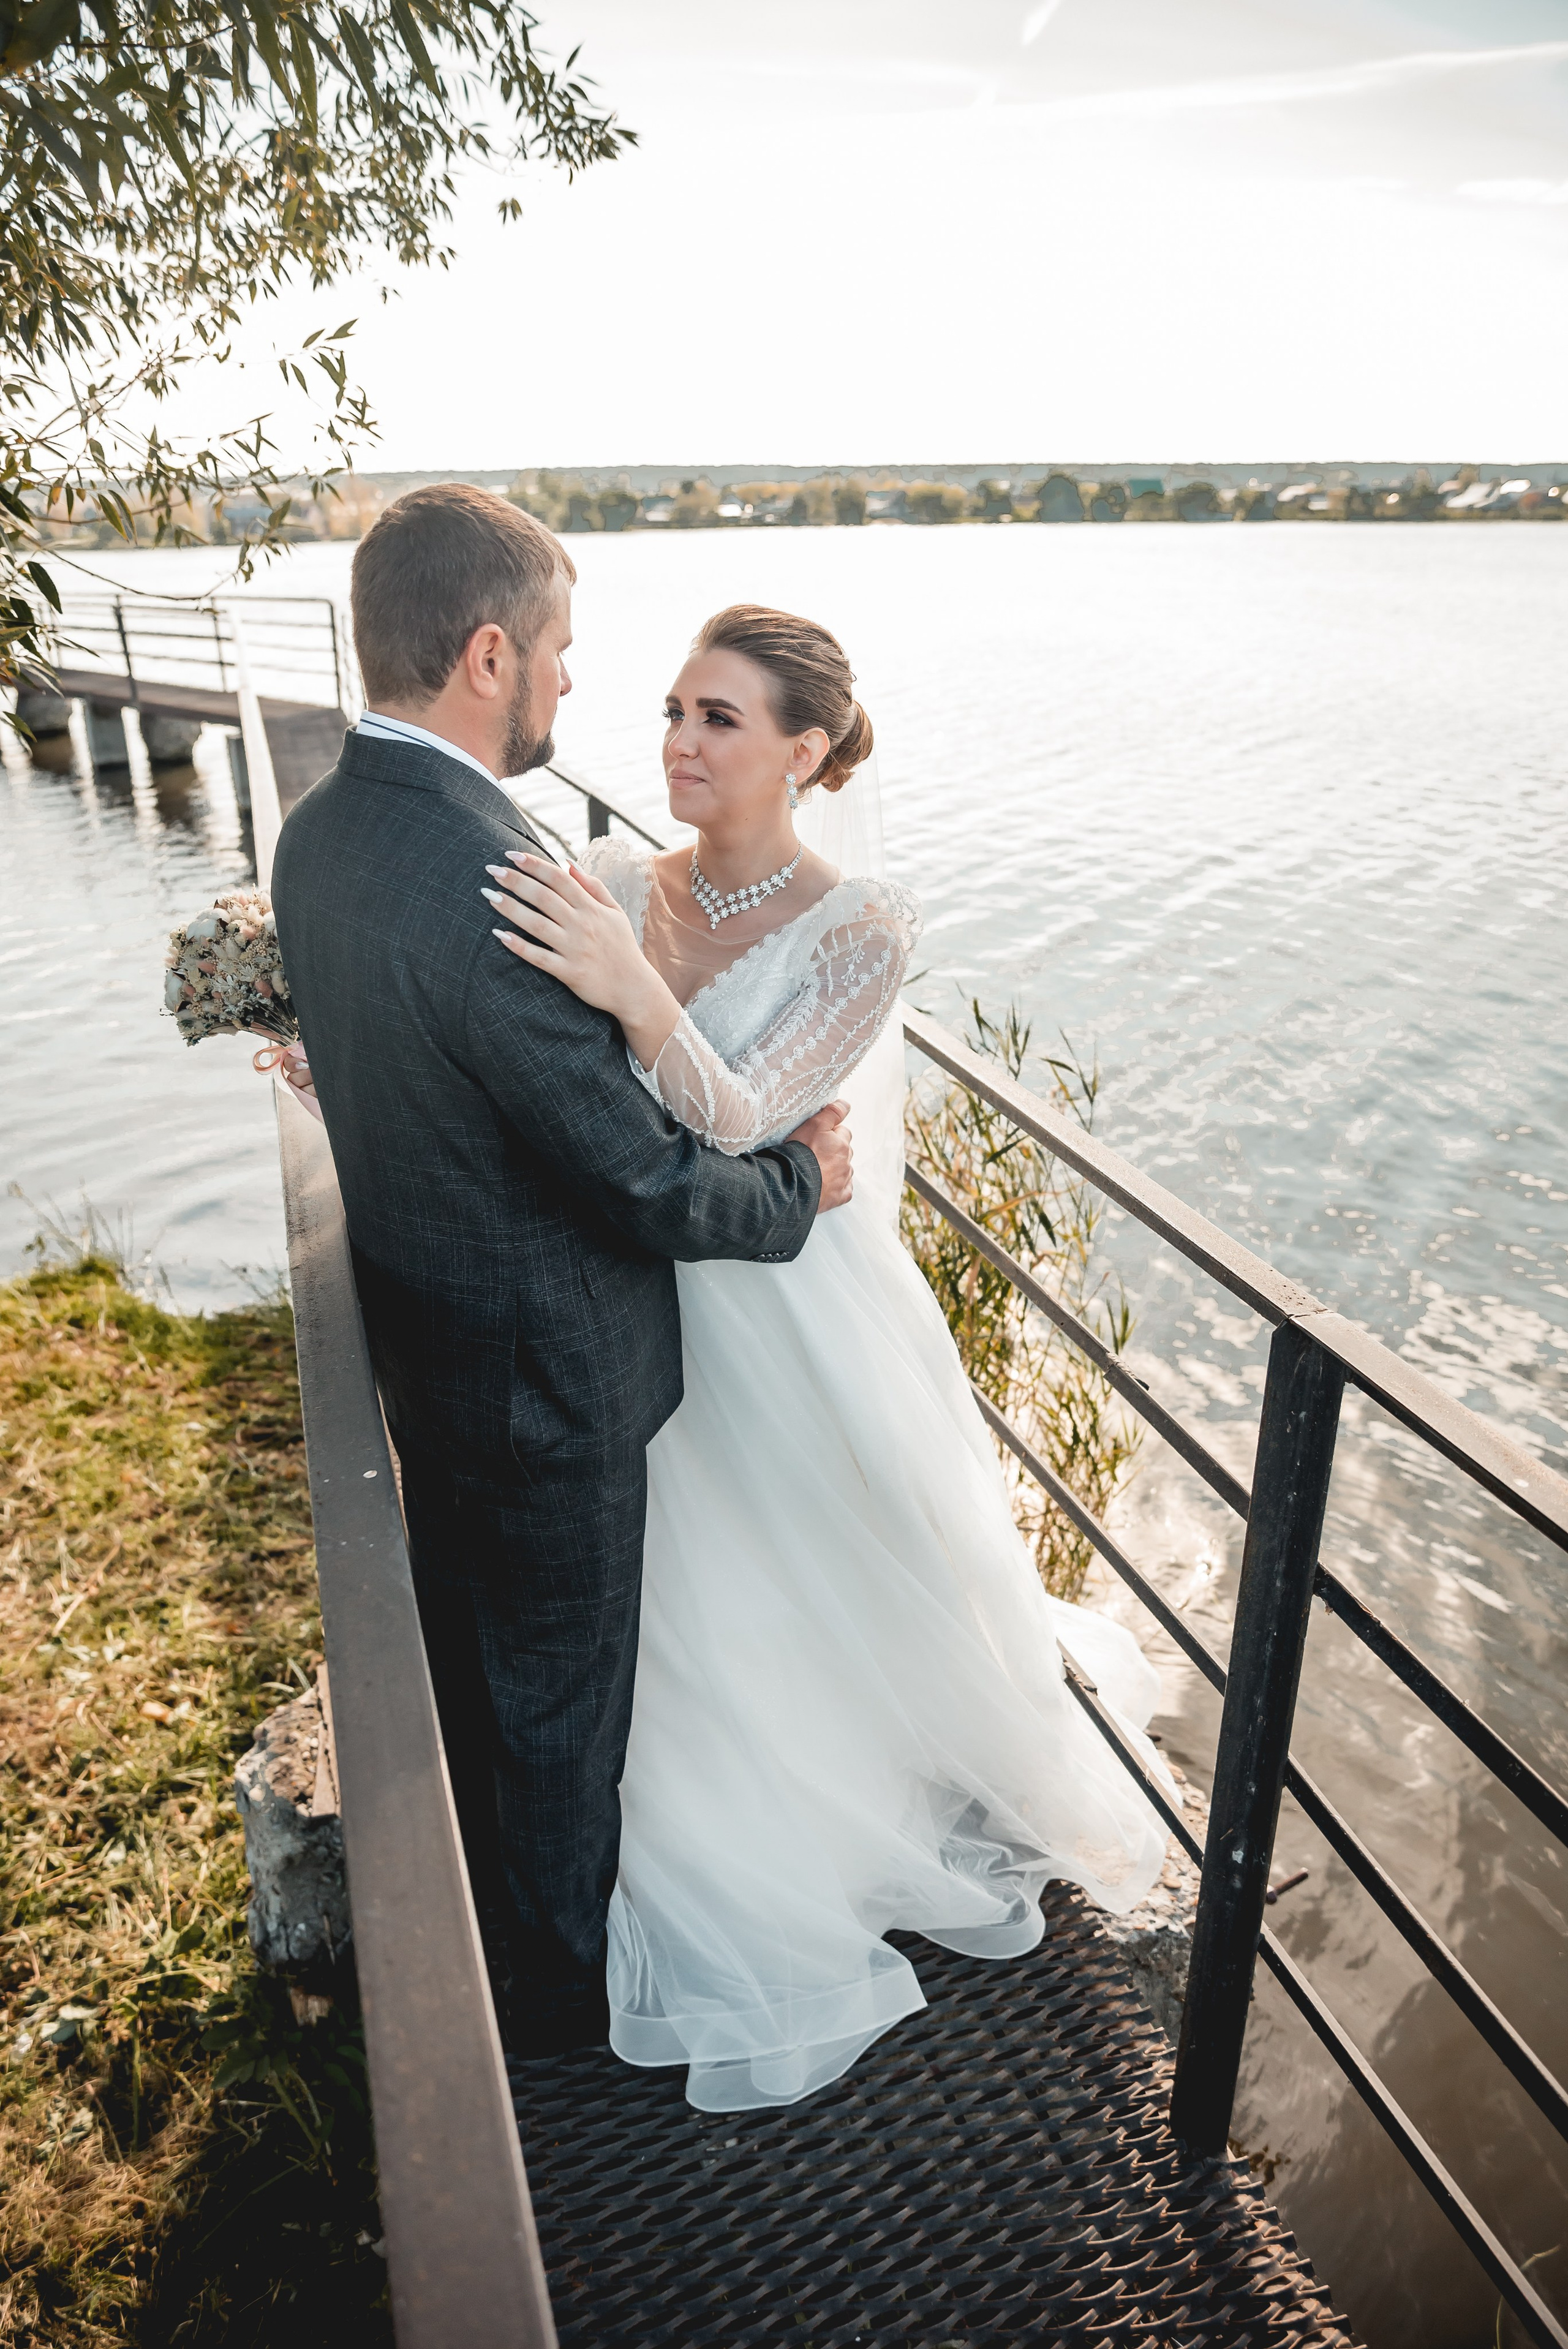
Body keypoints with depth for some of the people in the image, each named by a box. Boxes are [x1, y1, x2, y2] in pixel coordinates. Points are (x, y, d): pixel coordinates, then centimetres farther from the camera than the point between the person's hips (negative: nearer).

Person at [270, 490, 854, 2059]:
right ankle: (552, 1988, 43)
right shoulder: (493, 883, -32)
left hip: (415, 1342, 9)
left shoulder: (318, 831, -3)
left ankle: (464, 1933, 55)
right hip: (544, 1373, -9)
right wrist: (800, 1180, -8)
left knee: (462, 1655, 29)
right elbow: (645, 1182, -26)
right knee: (560, 1694, 16)